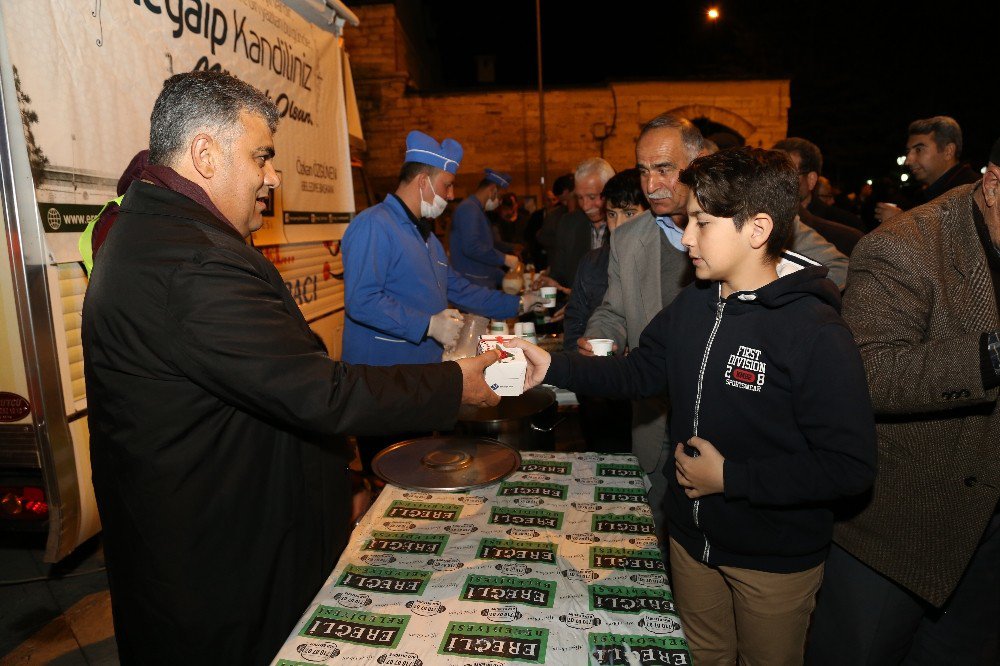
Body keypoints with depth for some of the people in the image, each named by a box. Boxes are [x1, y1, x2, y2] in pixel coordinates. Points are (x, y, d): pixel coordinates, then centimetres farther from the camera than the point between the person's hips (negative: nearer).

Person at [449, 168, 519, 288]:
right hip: (471, 285, -10)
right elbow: (471, 247, -25)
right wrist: (504, 259, -17)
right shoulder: (469, 208, -11)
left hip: (484, 284, 10)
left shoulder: (478, 211, 21)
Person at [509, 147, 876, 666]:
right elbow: (640, 371, 2)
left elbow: (852, 466, -24)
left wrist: (729, 477, -24)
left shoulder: (817, 334, -25)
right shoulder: (692, 305, -4)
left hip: (776, 561, -5)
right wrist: (552, 367, -10)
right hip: (691, 537, 6)